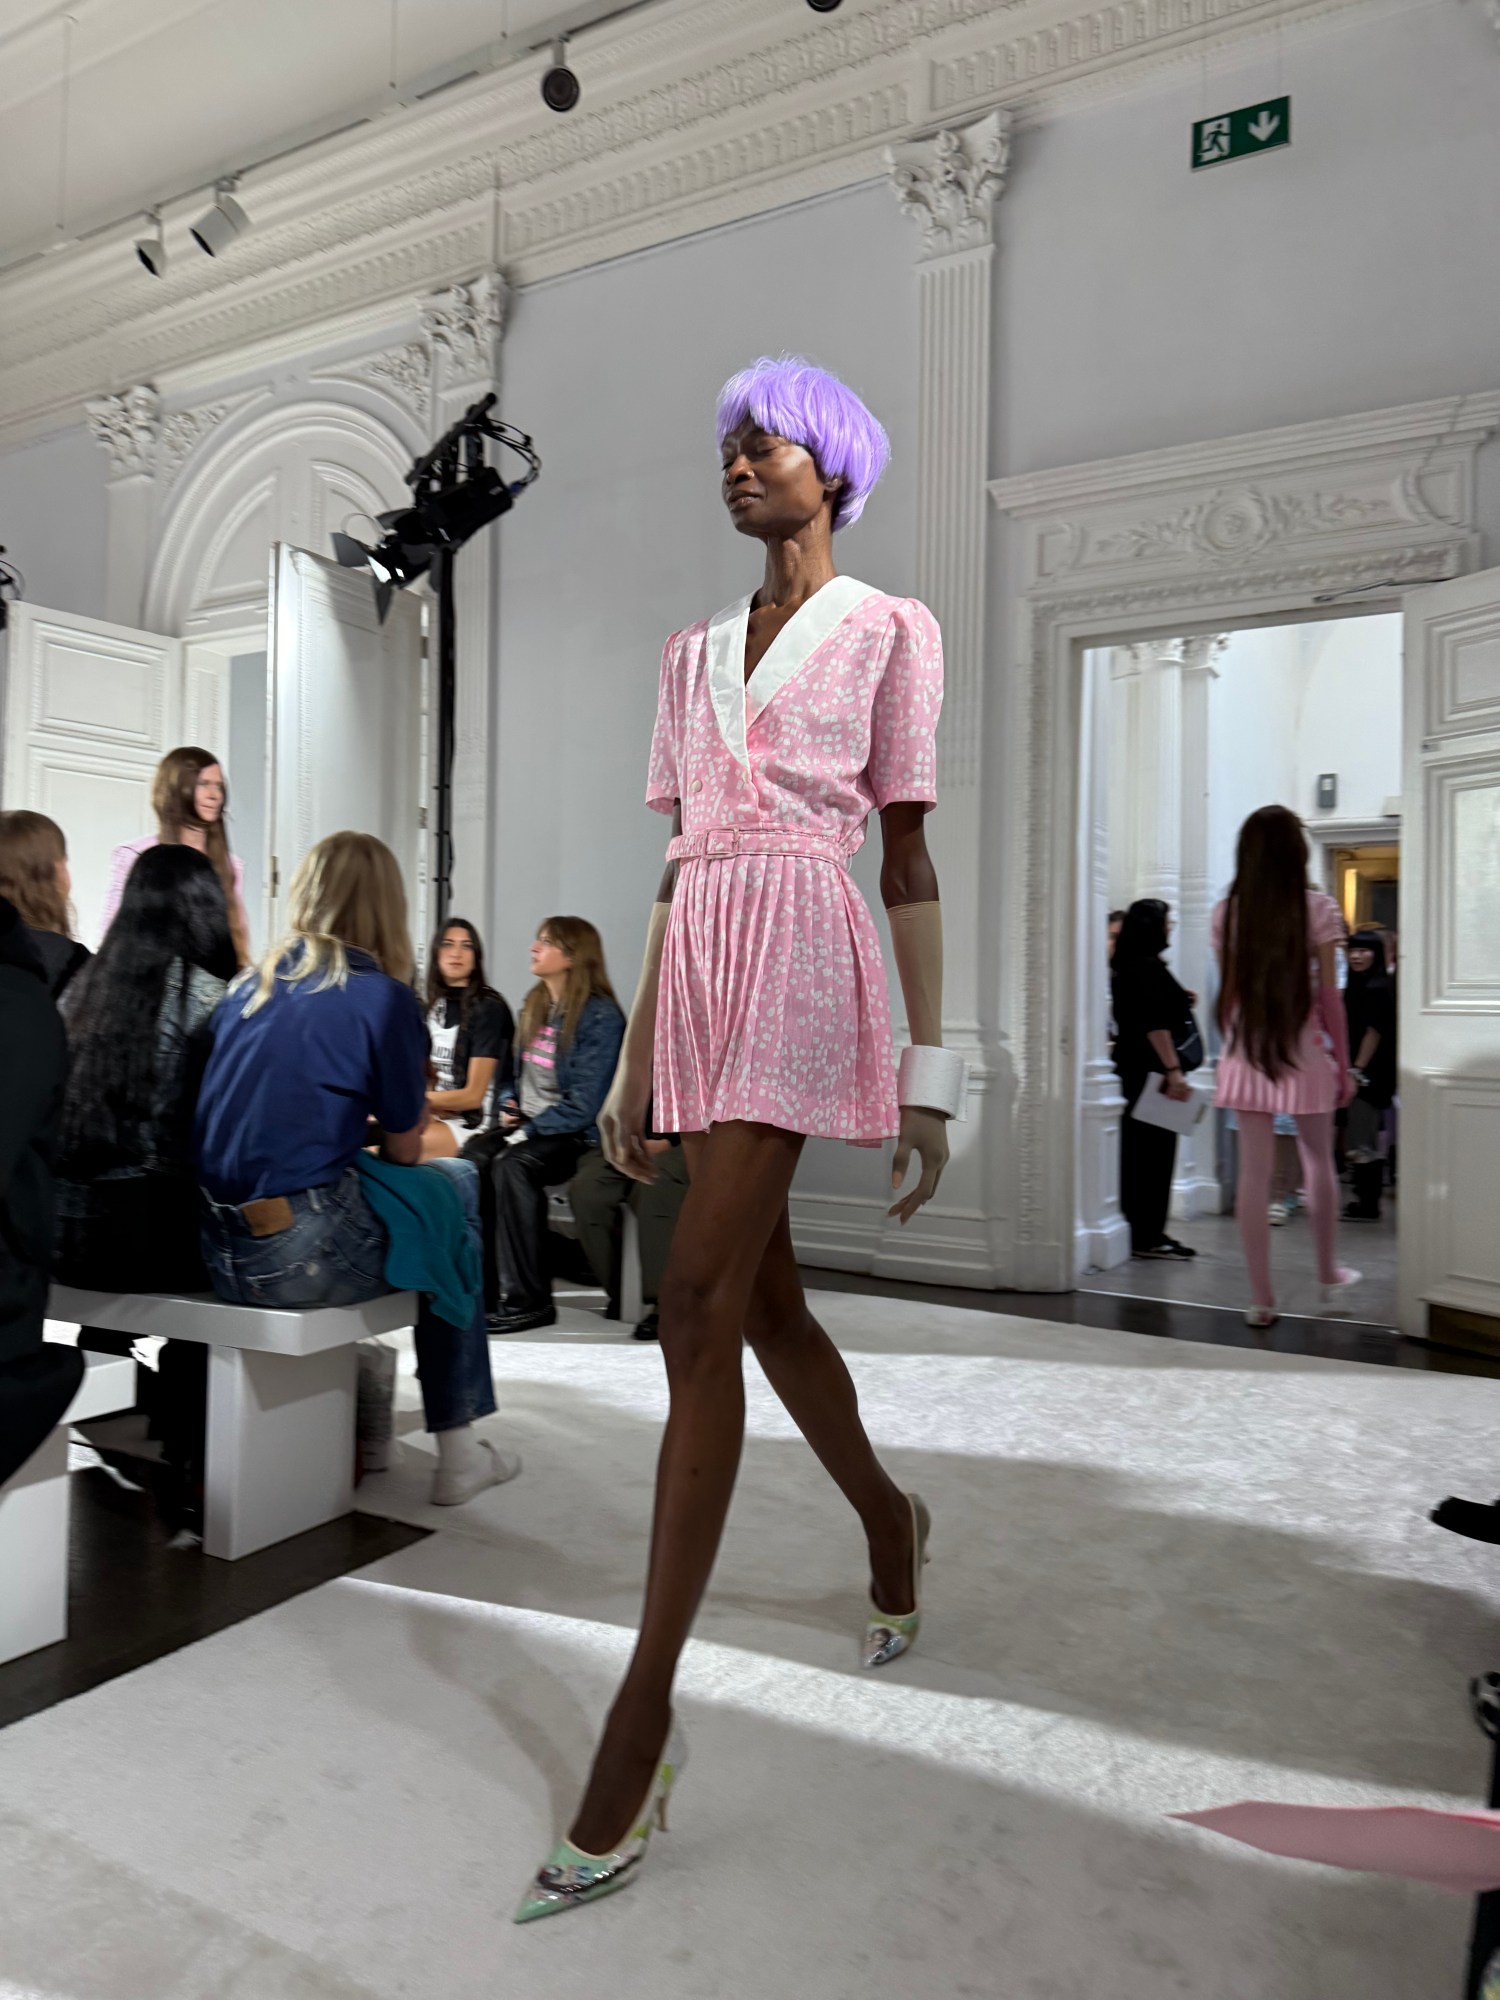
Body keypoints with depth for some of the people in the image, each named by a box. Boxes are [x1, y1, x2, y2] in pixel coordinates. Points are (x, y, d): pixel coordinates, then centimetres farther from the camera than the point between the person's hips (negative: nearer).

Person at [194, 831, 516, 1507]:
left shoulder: (247, 987, 12)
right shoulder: (385, 997, -6)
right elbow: (404, 1151, 1)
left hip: (215, 1249, 7)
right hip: (301, 1257, -6)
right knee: (457, 1186, 15)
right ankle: (457, 1450, 18)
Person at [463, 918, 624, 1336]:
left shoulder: (600, 1015, -11)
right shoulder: (533, 1005, 13)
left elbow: (583, 1102, -16)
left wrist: (530, 1129, -18)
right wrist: (508, 1106, 6)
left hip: (574, 1134, -7)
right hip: (528, 1127, 7)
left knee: (512, 1164, -33)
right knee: (472, 1156, -23)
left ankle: (527, 1300, -27)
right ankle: (479, 1283, -20)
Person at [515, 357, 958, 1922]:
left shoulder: (890, 630, 6)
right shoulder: (693, 652, 21)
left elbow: (909, 859, 1)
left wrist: (930, 1075, -4)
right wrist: (632, 1068, 14)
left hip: (806, 961, -6)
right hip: (698, 973, 7)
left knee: (698, 1309, -15)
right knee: (764, 1302, 12)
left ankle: (642, 1713, -5)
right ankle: (890, 1522, 39)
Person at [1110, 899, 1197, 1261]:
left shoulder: (1128, 966, 14)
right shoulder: (1148, 967, -15)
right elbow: (1155, 1025, -22)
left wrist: (1179, 1002, 16)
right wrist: (1174, 1071, -23)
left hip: (1133, 1069, 10)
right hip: (1151, 1071, -10)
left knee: (1138, 1151, 12)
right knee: (1155, 1152, -4)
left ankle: (1141, 1231, 19)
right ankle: (1148, 1236, 1)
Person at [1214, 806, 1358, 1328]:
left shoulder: (1226, 913, 0)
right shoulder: (1318, 908, -7)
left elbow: (1228, 994, 4)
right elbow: (1329, 996, -6)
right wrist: (1343, 1061, 3)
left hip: (1246, 1051, 2)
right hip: (1305, 1050, -1)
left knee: (1254, 1172, 4)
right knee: (1318, 1161, 17)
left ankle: (1262, 1298, 9)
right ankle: (1328, 1278, 31)